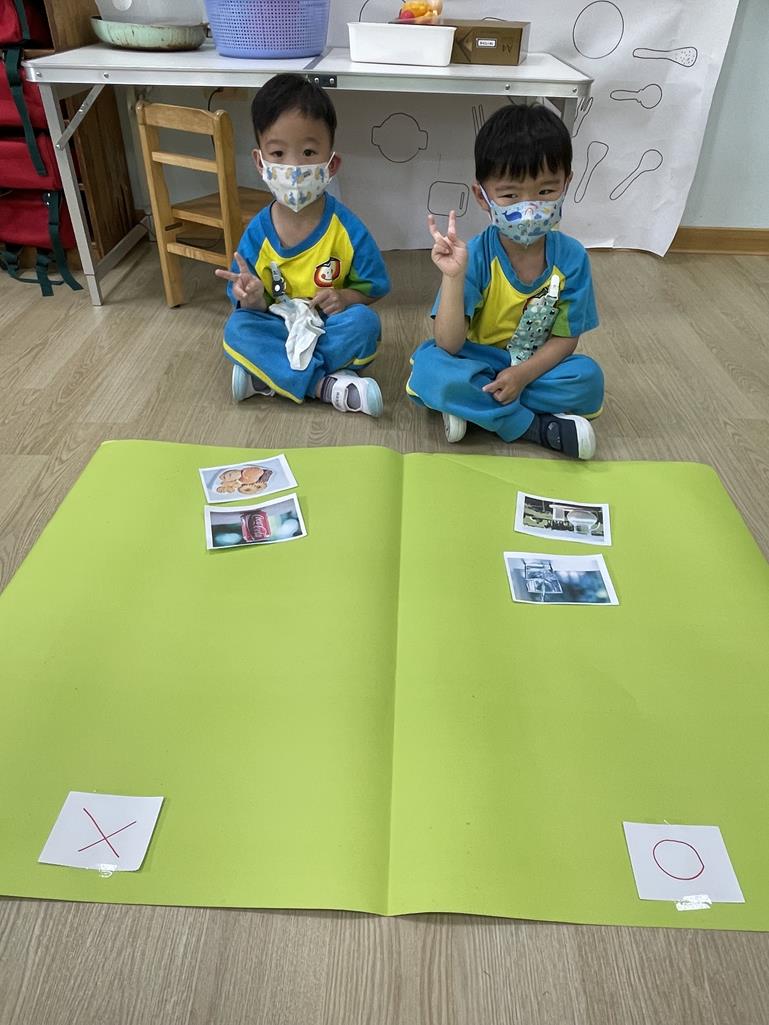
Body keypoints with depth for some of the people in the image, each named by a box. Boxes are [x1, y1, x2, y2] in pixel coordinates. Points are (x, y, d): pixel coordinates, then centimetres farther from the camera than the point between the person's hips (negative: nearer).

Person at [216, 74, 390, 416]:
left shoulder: (348, 229, -14)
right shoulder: (257, 233, -10)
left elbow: (375, 287, -2)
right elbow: (248, 303, -5)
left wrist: (344, 297, -24)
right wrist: (252, 299, -30)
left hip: (331, 331, -1)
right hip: (279, 330, 1)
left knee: (364, 321, -29)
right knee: (236, 329, -25)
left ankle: (267, 376, -20)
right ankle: (325, 384, -28)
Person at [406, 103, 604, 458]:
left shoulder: (571, 256, -11)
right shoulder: (475, 255, -18)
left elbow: (565, 338, -6)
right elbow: (450, 345, -23)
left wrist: (522, 374, -22)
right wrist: (454, 276, -36)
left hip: (536, 365, 2)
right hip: (477, 362, -2)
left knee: (588, 379, -25)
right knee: (429, 369, -31)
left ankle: (474, 406, -16)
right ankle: (537, 427, -20)